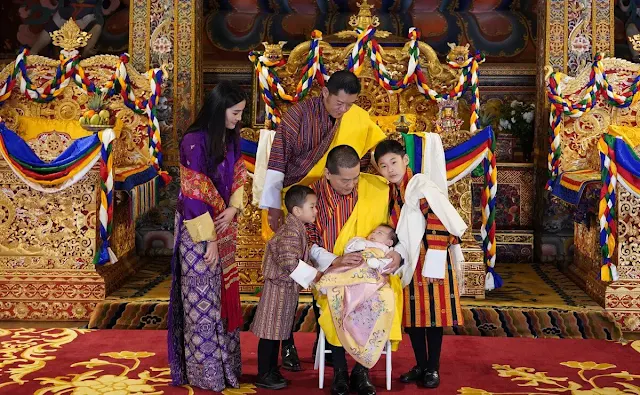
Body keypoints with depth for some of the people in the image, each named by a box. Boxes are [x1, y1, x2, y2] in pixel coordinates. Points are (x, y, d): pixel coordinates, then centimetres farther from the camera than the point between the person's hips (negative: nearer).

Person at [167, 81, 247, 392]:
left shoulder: (231, 138, 2)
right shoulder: (194, 141, -20)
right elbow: (193, 195, -20)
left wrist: (233, 208, -7)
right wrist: (209, 238, -17)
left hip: (223, 226, 7)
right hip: (197, 230, -7)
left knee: (224, 293, 12)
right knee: (201, 299, 2)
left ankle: (225, 362, 24)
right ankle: (205, 371, 13)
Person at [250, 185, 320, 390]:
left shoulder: (297, 229, 10)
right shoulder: (291, 231, -22)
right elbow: (290, 263, -29)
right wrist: (314, 276, -22)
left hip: (286, 287, 10)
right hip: (279, 287, -10)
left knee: (277, 331, 17)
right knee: (270, 332, 0)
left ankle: (272, 371, 27)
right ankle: (263, 376, 9)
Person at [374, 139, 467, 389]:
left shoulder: (421, 186, -15)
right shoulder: (391, 194, 8)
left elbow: (439, 224, -21)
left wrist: (433, 263, -22)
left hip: (429, 264, -7)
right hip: (407, 265, 7)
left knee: (432, 315, 1)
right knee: (412, 316, 12)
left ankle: (433, 369, 14)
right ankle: (421, 365, 25)